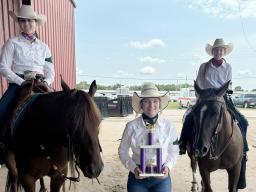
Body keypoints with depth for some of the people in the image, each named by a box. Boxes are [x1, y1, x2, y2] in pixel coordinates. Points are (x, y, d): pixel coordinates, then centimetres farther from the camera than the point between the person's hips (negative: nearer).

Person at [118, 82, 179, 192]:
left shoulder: (168, 126, -6)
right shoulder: (131, 126, -10)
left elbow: (174, 151, 3)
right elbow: (123, 151, -2)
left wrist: (168, 167, -13)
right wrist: (133, 167, -16)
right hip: (137, 176, 0)